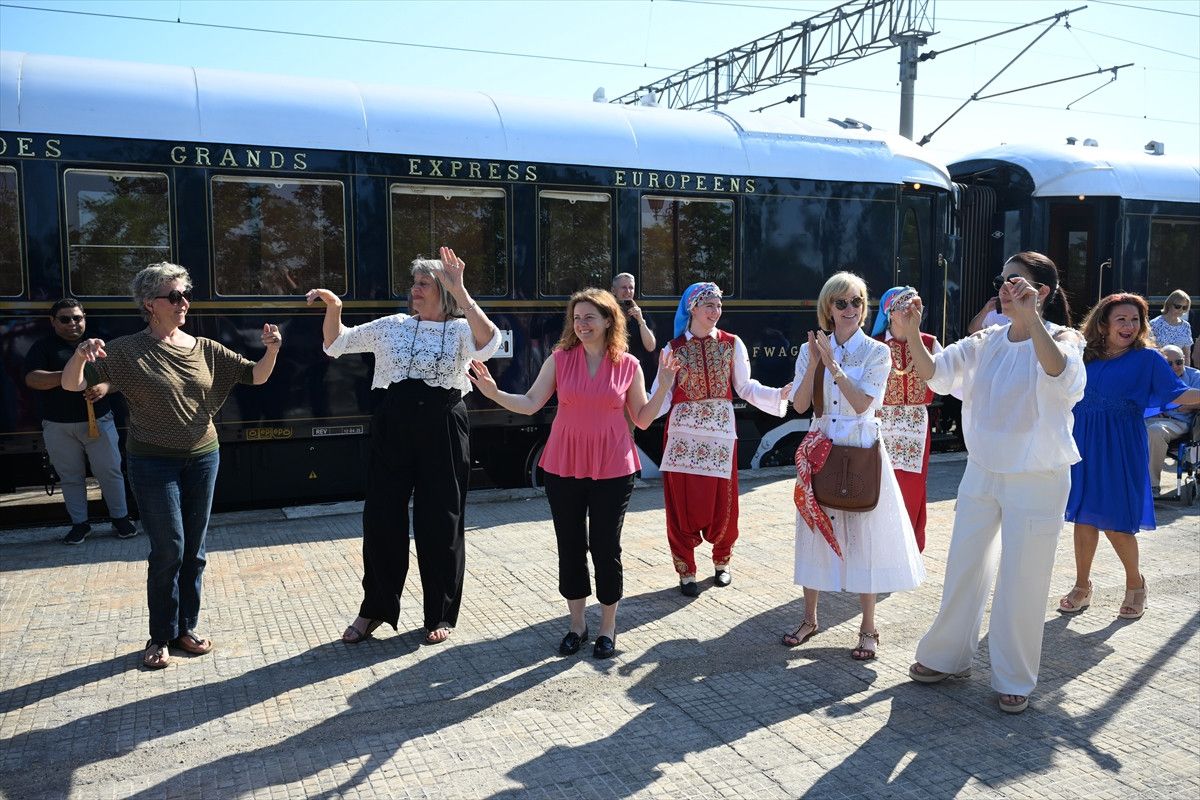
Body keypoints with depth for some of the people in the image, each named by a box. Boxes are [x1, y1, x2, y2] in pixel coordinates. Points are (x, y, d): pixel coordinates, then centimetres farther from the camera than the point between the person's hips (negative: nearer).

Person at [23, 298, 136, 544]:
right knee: (70, 477, 9)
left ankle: (120, 517, 17)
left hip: (98, 421, 1)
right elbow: (32, 379, -11)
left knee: (110, 471, 4)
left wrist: (106, 386, -19)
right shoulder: (43, 347, 3)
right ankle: (79, 523, 20)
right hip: (58, 427, -1)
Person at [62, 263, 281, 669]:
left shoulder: (205, 349, 3)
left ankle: (186, 628, 25)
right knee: (169, 549, -4)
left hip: (202, 458, 4)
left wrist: (271, 351, -17)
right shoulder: (127, 351, -7)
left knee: (194, 550, 10)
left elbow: (255, 376, 4)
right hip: (153, 463, -4)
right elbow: (71, 384, -11)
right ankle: (161, 636, 13)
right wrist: (80, 354, -32)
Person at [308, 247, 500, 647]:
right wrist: (333, 309, -6)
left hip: (443, 429, -2)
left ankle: (440, 614, 23)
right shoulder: (392, 326, 9)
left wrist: (460, 292, -27)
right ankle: (375, 608, 25)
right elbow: (336, 343, 13)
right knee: (381, 517, 6)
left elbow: (488, 343, -23)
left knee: (440, 522, 6)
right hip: (394, 427, 3)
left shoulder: (460, 329, 1)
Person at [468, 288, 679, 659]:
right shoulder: (560, 359, 0)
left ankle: (608, 627, 23)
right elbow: (530, 403, -2)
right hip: (564, 467, 1)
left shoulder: (629, 366, 0)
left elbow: (642, 419, 5)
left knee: (606, 547, 5)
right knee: (570, 546, 10)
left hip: (612, 468, -1)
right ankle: (576, 624, 27)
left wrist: (663, 388, -7)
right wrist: (494, 393, -17)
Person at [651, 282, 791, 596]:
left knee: (721, 500, 4)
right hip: (684, 431, -1)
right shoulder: (674, 348, 2)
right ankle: (686, 570, 14)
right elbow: (662, 395, 0)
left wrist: (780, 394, -8)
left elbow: (745, 387, 5)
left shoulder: (732, 344, 4)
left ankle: (721, 561, 28)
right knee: (683, 501, -1)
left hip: (720, 430, 1)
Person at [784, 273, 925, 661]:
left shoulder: (877, 352, -3)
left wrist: (832, 363, -18)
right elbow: (799, 405, -3)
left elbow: (862, 403, -15)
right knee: (815, 531, 9)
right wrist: (813, 362, -13)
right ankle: (810, 619, 24)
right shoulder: (812, 350, 4)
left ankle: (868, 628, 15)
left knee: (863, 535, 1)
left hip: (861, 451, -3)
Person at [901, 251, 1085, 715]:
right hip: (982, 472, 5)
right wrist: (911, 335, -24)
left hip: (1036, 480, -5)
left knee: (1021, 581, 5)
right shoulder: (987, 342, 4)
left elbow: (1058, 371, -34)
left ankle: (1014, 679, 23)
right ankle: (947, 656, 32)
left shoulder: (1059, 339, -10)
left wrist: (1030, 316, -41)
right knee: (963, 569, 14)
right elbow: (935, 373, -8)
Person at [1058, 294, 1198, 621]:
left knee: (1115, 524, -4)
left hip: (1121, 450, -3)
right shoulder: (1084, 357, 6)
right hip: (1084, 446, 4)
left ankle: (1135, 583, 22)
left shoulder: (1147, 358, -3)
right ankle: (1082, 587, 22)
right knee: (1083, 518, 7)